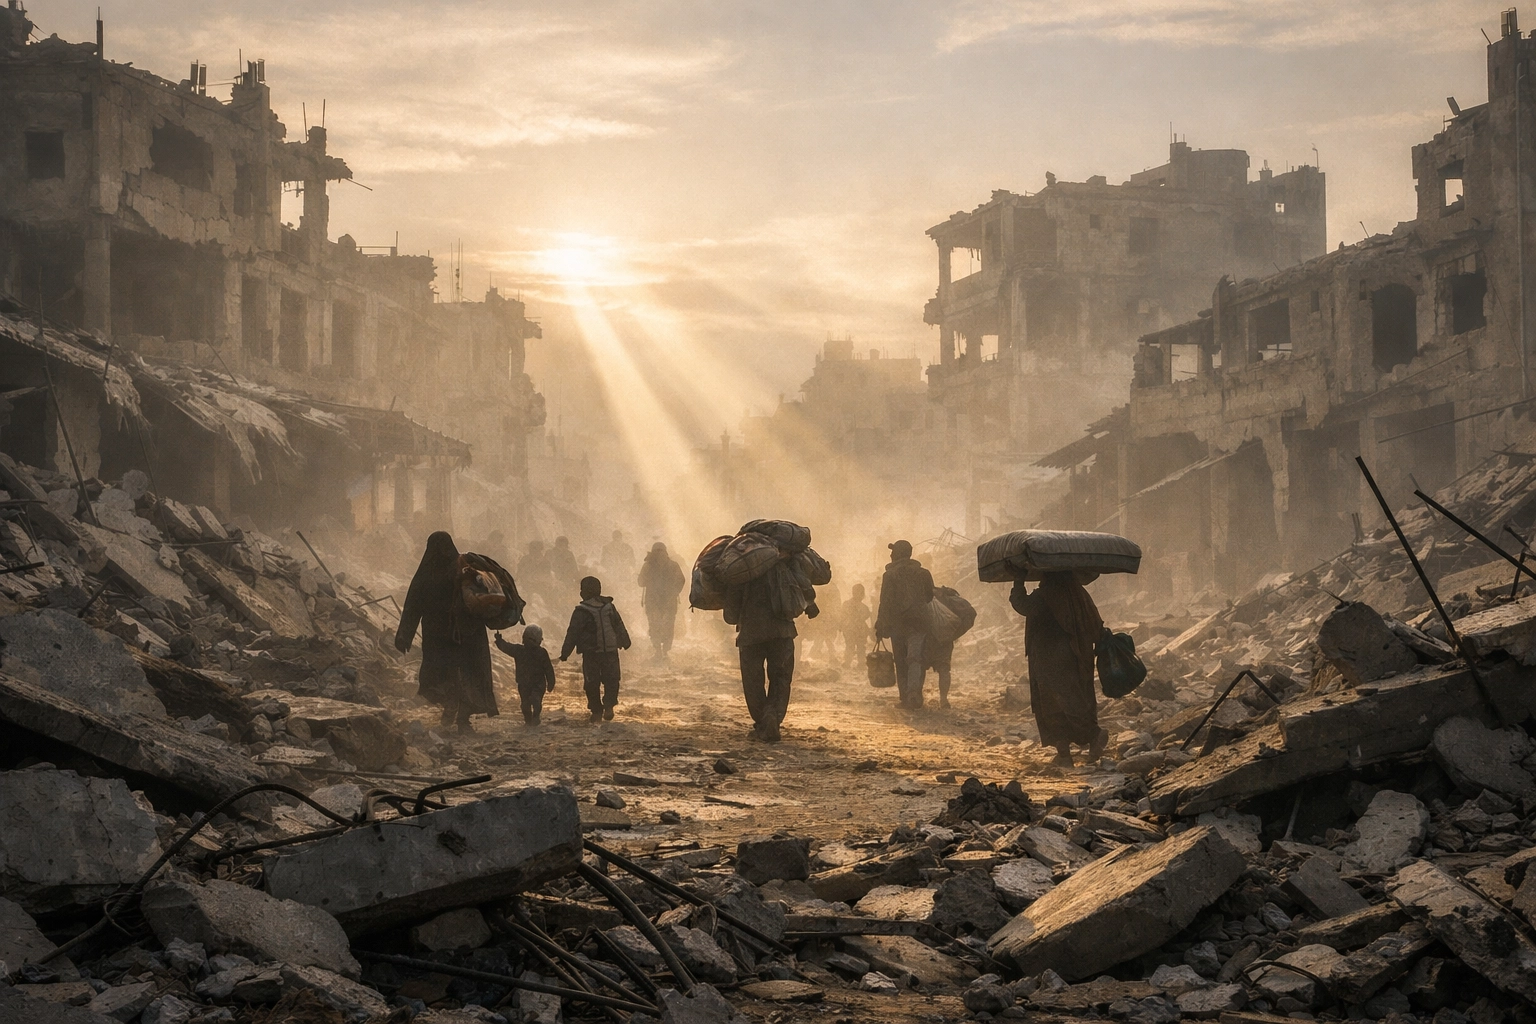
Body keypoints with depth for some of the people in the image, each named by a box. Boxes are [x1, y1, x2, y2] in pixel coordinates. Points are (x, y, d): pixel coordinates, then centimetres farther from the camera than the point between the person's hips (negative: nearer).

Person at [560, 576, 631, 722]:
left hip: (591, 654, -3)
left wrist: (564, 653, -2)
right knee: (611, 680, 12)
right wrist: (625, 642, 29)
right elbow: (619, 626, 15)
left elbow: (572, 633, -8)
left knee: (592, 683, 7)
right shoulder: (609, 607, 4)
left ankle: (597, 712, 7)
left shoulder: (581, 612, -10)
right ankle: (609, 706, -6)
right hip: (610, 651, 3)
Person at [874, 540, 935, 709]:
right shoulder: (923, 573, 6)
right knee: (915, 658, -4)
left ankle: (905, 698, 6)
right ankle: (914, 690, -26)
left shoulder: (890, 575, -4)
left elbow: (885, 603, -7)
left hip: (897, 624, -1)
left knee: (901, 662, 8)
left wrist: (880, 626, -2)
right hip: (917, 623, 2)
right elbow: (930, 597, 18)